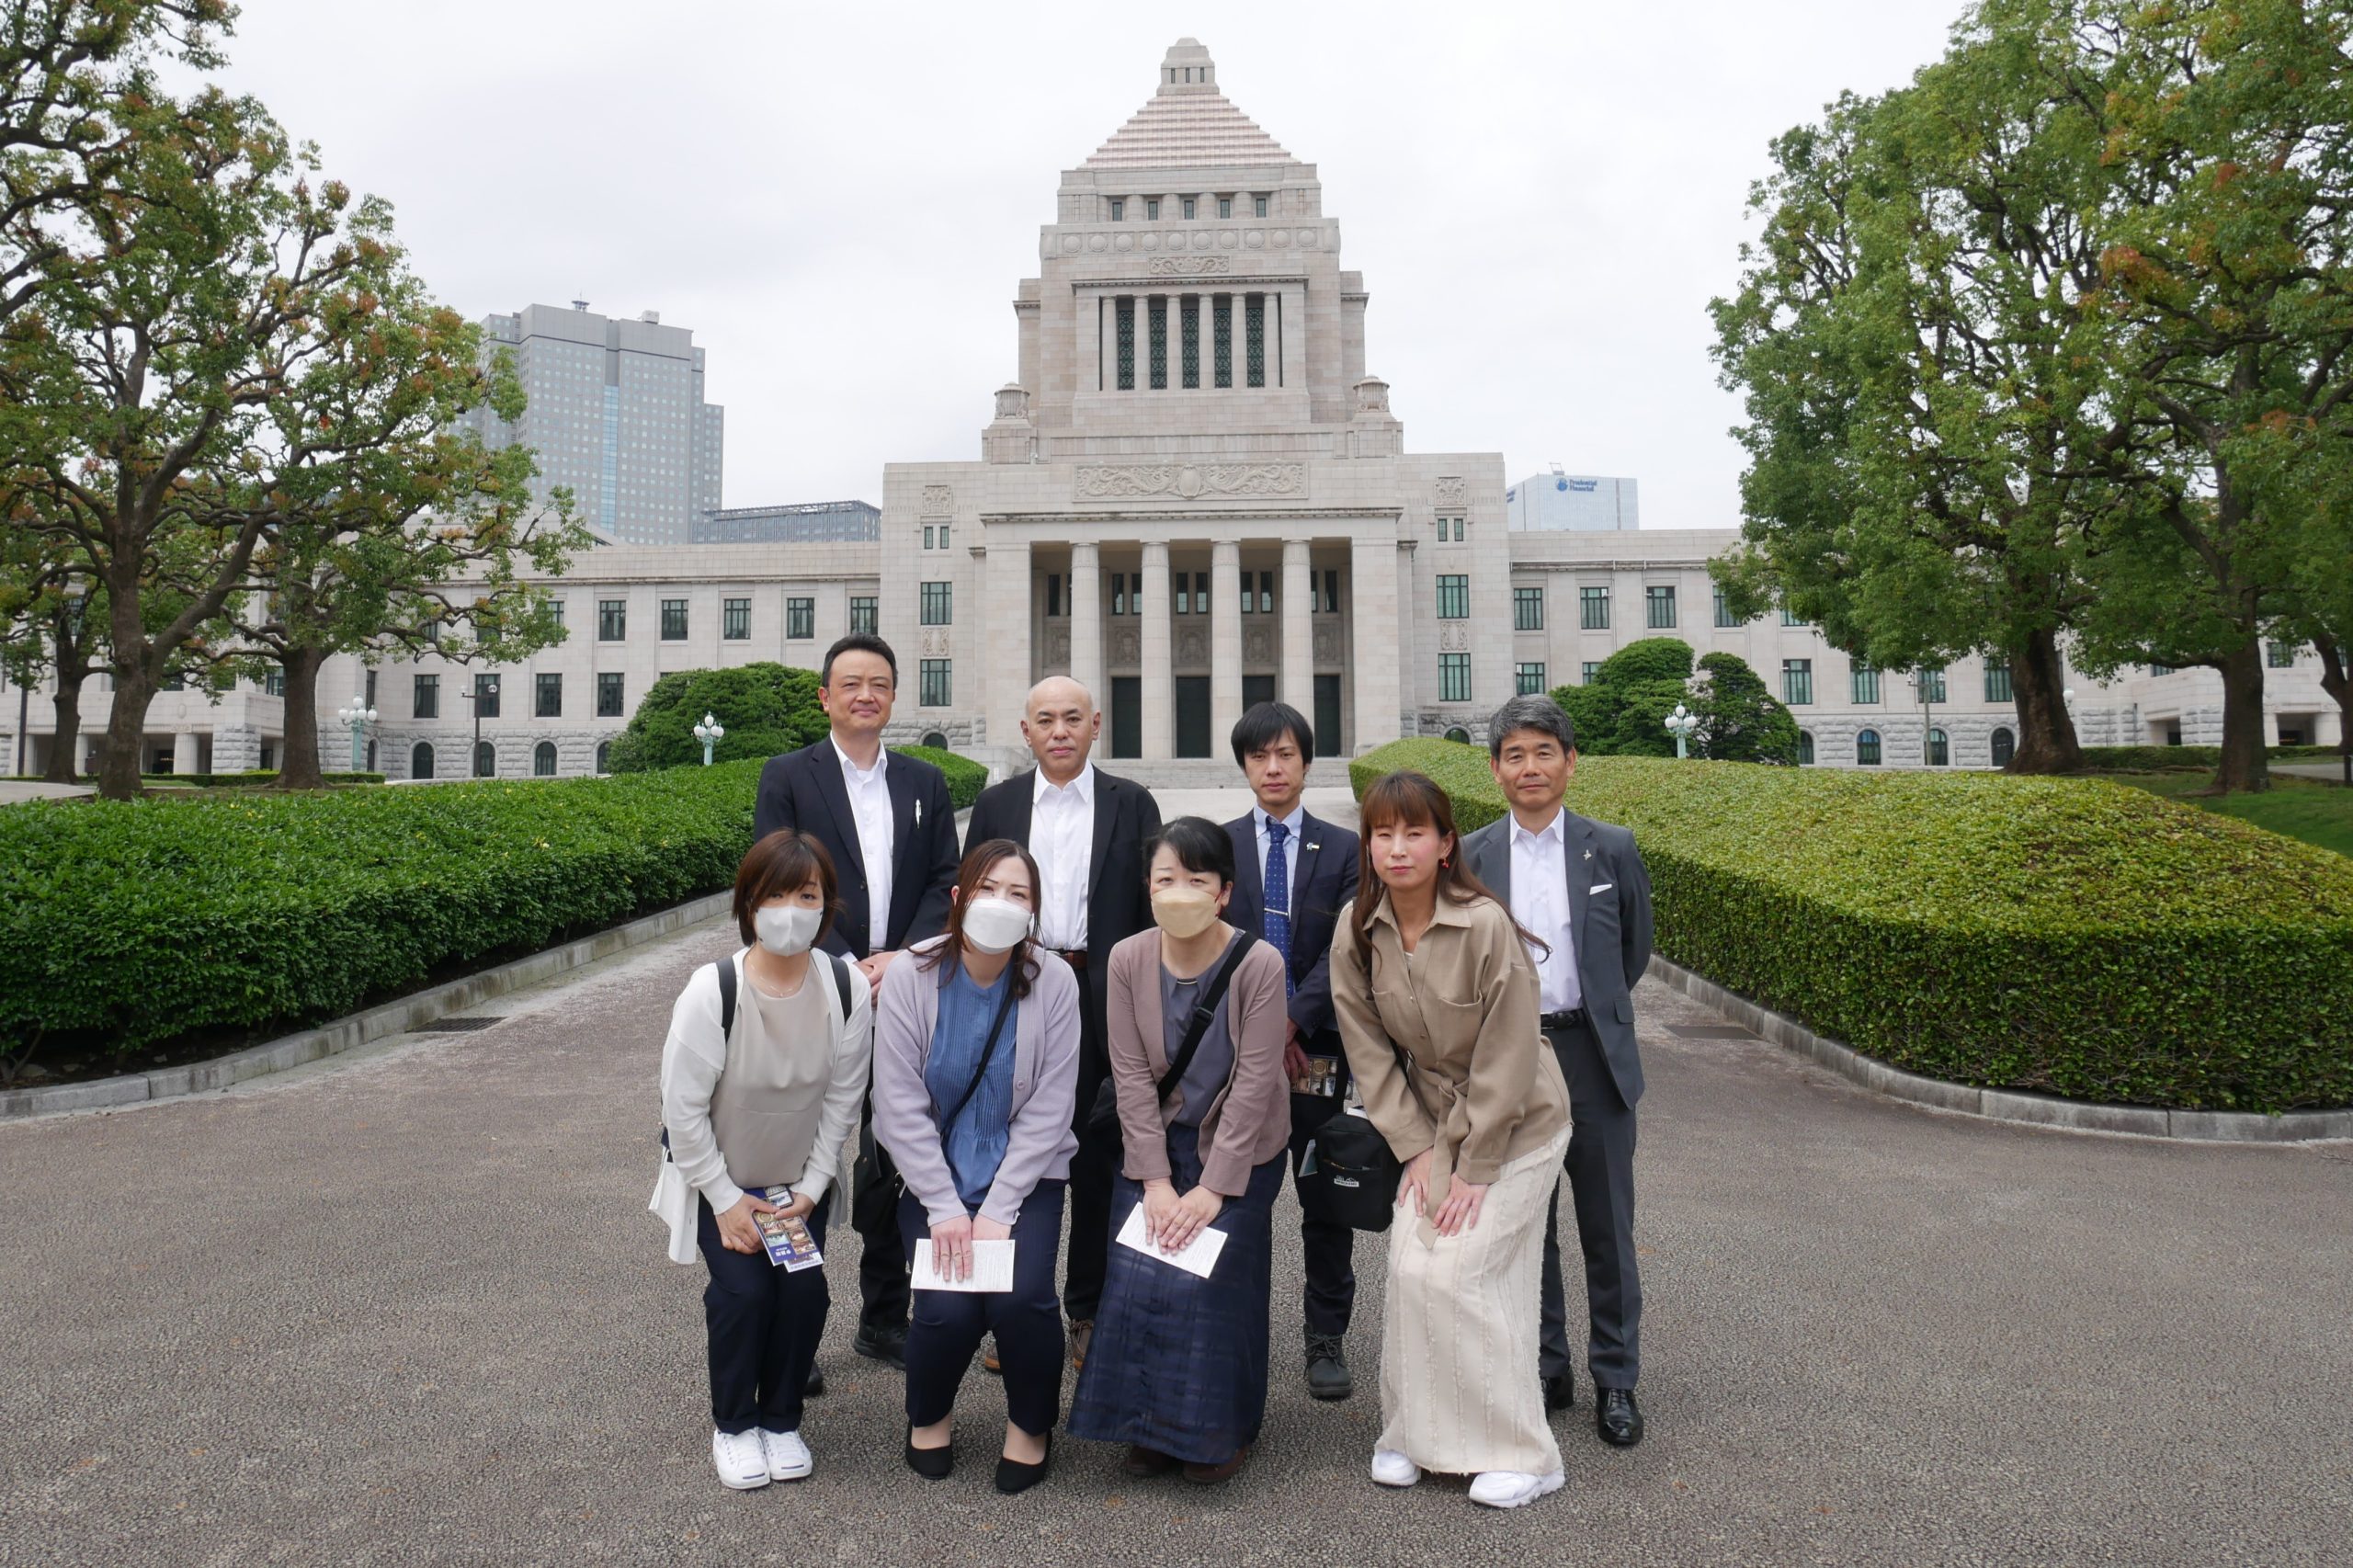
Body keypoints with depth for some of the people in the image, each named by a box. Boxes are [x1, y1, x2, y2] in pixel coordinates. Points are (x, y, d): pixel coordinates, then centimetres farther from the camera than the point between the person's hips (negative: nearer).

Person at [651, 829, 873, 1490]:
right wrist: (726, 1201, -14)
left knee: (805, 1288, -12)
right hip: (716, 1177, -2)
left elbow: (842, 1100, -7)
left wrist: (811, 1189, -8)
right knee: (743, 1288, -17)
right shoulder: (712, 991, -26)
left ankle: (782, 1418, 15)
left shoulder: (848, 989, -19)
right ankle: (733, 1424, 11)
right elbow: (683, 1108, -18)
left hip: (799, 1180, 2)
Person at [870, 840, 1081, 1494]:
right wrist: (945, 1208, -14)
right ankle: (929, 1416, 17)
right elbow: (901, 1106, -10)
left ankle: (1030, 1426, 11)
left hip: (1024, 1174, 0)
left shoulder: (1053, 982, -10)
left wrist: (997, 1210, -14)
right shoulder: (911, 977, -10)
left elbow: (1047, 1112, -9)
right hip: (932, 1175, 0)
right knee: (948, 1306, -19)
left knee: (1023, 1296, -22)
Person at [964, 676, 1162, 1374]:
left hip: (1104, 1004, -1)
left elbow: (1153, 909, 3)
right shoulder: (996, 805, 8)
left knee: (1098, 1164, 8)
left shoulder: (1132, 805, 4)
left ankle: (1088, 1310, 22)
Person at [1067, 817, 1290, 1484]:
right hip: (1156, 1142, 3)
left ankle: (1219, 1432, 16)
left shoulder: (1258, 965, -19)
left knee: (1212, 1283, -8)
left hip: (1239, 1147, -3)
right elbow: (1131, 1075, -8)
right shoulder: (1127, 960, -10)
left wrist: (1214, 1188, -17)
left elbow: (1254, 1082, -17)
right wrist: (1155, 1180, -11)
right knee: (1138, 1279, -3)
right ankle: (1153, 1426, 19)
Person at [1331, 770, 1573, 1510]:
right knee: (1408, 1267, -3)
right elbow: (1368, 1048, -2)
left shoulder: (1486, 926, -25)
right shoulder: (1357, 930, -10)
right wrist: (1416, 1148, -5)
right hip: (1431, 1121, 5)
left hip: (1515, 1127, -4)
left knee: (1459, 1271, -10)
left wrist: (1473, 1169, -16)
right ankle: (1412, 1434, 18)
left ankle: (1521, 1454, 8)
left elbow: (1506, 1059, -20)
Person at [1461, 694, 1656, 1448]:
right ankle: (1545, 1369, 26)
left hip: (1593, 1057, -1)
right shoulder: (1470, 857, 1)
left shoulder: (1612, 848, 0)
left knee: (1607, 1225, 7)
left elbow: (1635, 951, 11)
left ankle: (1616, 1380, 22)